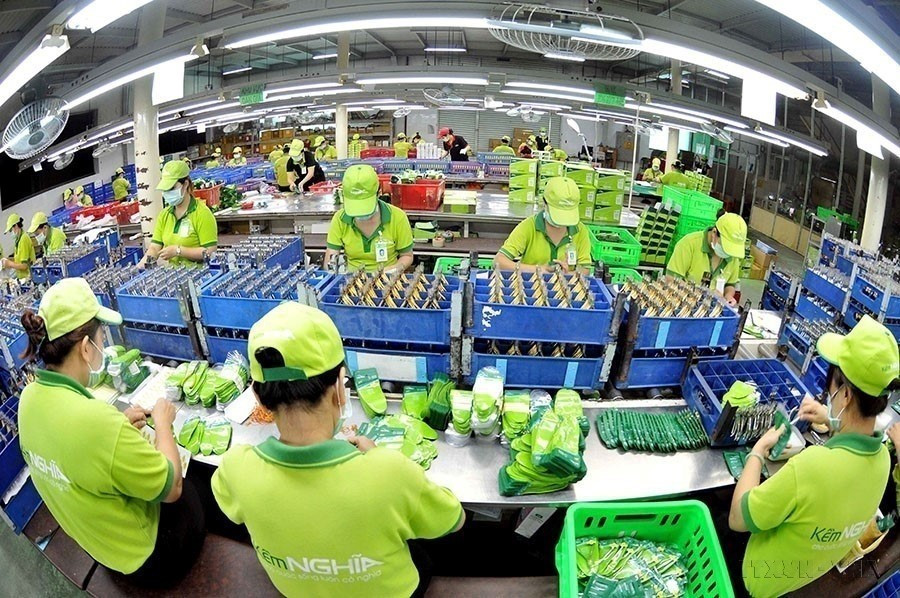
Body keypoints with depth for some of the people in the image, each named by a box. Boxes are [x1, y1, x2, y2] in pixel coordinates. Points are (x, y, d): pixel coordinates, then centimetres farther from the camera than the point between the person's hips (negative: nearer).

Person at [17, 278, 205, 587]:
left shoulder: (31, 396, -15)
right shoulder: (98, 420, -42)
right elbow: (171, 489, -26)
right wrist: (162, 423, -14)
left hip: (90, 537, 7)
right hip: (142, 554, -6)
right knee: (189, 494, 22)